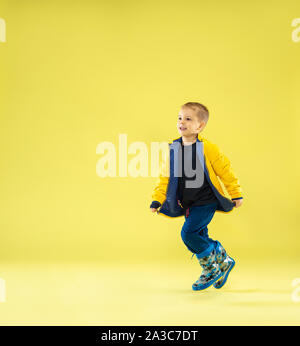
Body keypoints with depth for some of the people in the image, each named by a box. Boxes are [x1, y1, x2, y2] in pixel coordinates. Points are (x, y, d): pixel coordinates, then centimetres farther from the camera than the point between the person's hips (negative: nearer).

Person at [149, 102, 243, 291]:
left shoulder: (208, 148, -12)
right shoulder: (173, 149, 2)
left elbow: (225, 171, -4)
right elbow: (165, 176, 9)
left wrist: (236, 194, 2)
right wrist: (157, 200, 3)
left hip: (206, 202, -6)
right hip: (188, 204, 6)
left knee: (189, 233, -16)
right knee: (200, 237, 10)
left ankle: (211, 269, 5)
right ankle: (223, 261, 33)